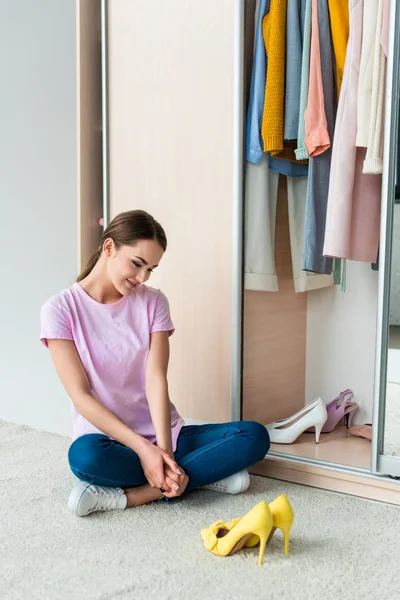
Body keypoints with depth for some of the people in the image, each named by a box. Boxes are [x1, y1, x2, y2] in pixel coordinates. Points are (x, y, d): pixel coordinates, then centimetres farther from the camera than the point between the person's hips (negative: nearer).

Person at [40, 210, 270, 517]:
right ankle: (206, 474, -20)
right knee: (85, 455, -39)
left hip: (164, 434, 4)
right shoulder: (61, 308, -7)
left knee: (255, 435, -18)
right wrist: (143, 448, -21)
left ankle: (132, 494, -22)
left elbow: (156, 379, -8)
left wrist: (163, 450, -22)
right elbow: (80, 395, -12)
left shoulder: (153, 302, 2)